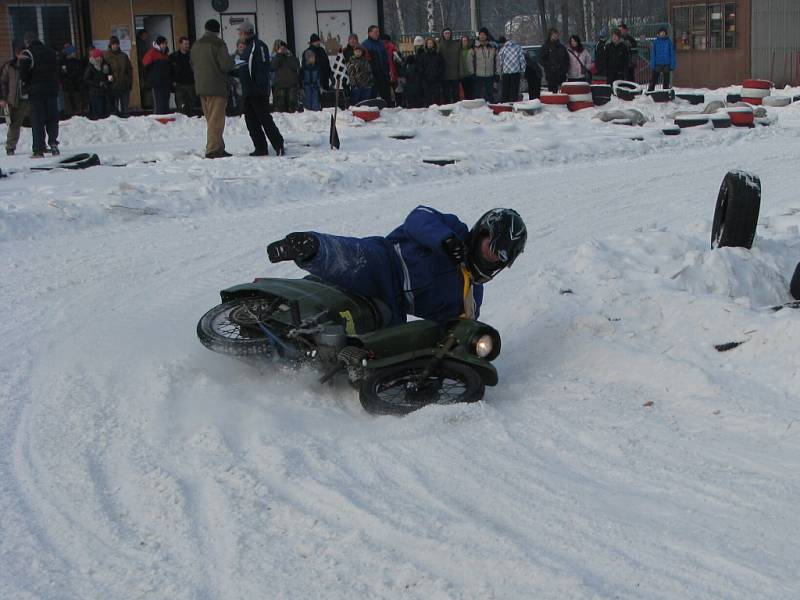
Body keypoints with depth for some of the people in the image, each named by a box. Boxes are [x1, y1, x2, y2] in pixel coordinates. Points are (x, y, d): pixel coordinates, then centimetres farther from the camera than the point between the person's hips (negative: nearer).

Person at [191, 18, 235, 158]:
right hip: (217, 87, -7)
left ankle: (218, 148, 17)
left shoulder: (196, 45, 11)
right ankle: (213, 149, -10)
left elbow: (193, 64, 17)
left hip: (201, 87, 7)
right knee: (216, 119, -6)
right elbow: (226, 65, -17)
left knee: (210, 119, 13)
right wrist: (231, 61, 3)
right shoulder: (218, 44, -12)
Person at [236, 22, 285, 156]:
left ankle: (279, 145, -8)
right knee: (251, 121, 8)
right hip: (248, 92, 10)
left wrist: (261, 87, -26)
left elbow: (263, 67, -20)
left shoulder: (258, 46, -10)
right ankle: (261, 148, 11)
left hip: (258, 91, -10)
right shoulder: (249, 47, 20)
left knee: (264, 118, -10)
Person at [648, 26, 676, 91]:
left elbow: (672, 53, 4)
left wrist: (672, 65, -2)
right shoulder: (655, 42, 2)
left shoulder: (669, 41, 2)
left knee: (666, 81, 7)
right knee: (653, 80, -5)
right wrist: (652, 65, -4)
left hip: (666, 64, 1)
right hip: (657, 64, -1)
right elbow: (653, 54, 3)